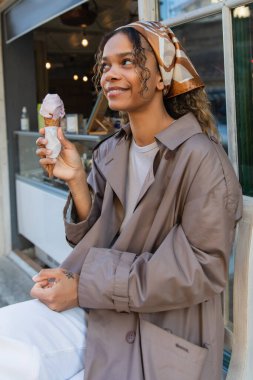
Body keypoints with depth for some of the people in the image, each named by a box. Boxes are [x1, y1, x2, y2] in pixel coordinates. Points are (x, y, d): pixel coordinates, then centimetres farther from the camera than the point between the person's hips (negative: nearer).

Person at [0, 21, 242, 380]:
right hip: (99, 312, 5)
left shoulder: (200, 158, -15)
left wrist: (84, 286, -17)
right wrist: (76, 180, -12)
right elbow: (94, 240, 6)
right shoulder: (109, 153, 3)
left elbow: (201, 270, -17)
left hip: (164, 336, -5)